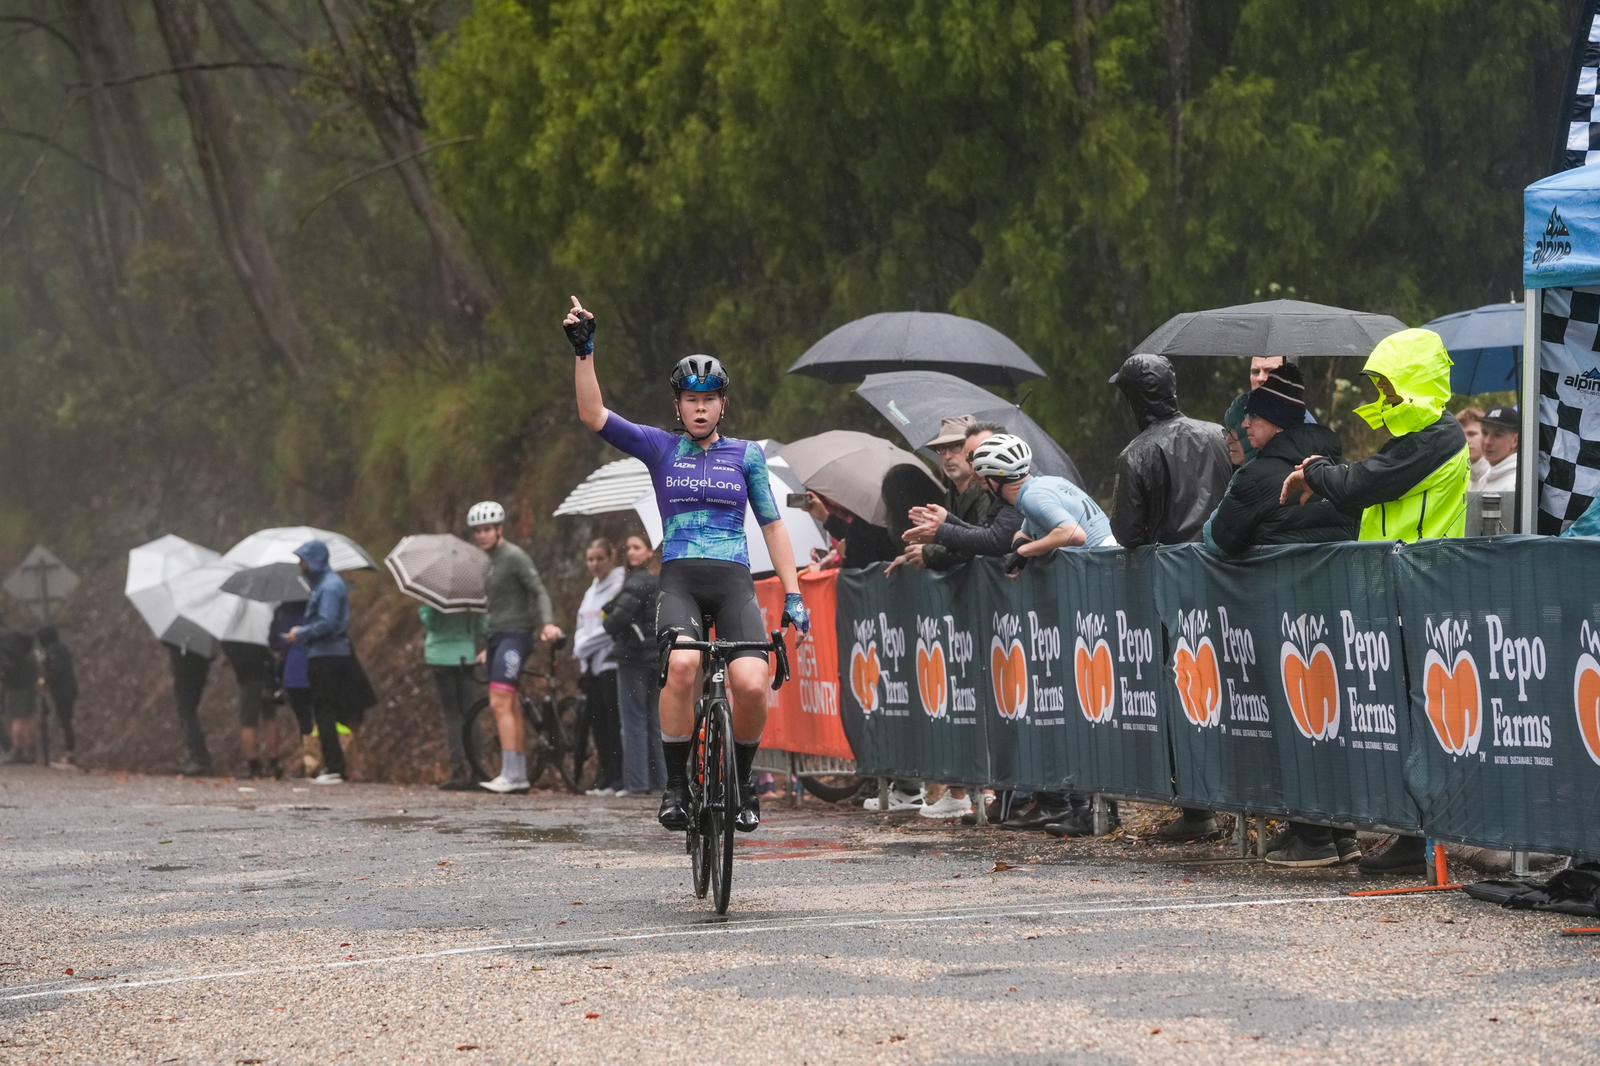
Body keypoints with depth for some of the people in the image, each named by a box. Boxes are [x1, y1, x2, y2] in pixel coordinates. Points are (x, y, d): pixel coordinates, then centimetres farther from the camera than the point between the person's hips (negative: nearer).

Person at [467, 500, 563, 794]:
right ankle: (520, 776, 12)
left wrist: (547, 623, -31)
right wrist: (488, 647, 28)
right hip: (497, 637, 9)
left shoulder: (515, 557, -9)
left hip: (515, 636, -9)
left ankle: (510, 774, -24)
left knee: (500, 703, -19)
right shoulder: (490, 561, 18)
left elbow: (539, 591, -15)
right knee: (512, 707, 9)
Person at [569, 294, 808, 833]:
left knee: (751, 683, -23)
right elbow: (593, 415, 0)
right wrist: (584, 350, -10)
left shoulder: (747, 456, 12)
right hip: (679, 580, -1)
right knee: (682, 665, -32)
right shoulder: (660, 448, 10)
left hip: (734, 580, 1)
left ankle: (741, 780, 5)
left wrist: (792, 593, 6)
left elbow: (772, 524, 14)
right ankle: (676, 784, -17)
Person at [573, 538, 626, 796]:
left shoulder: (620, 586, -7)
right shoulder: (591, 591, 20)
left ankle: (620, 777, -8)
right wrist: (579, 646, 3)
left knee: (614, 720, -9)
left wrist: (584, 645, -9)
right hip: (591, 664, 8)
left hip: (611, 661, -8)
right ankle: (607, 776, 11)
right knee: (596, 719, 6)